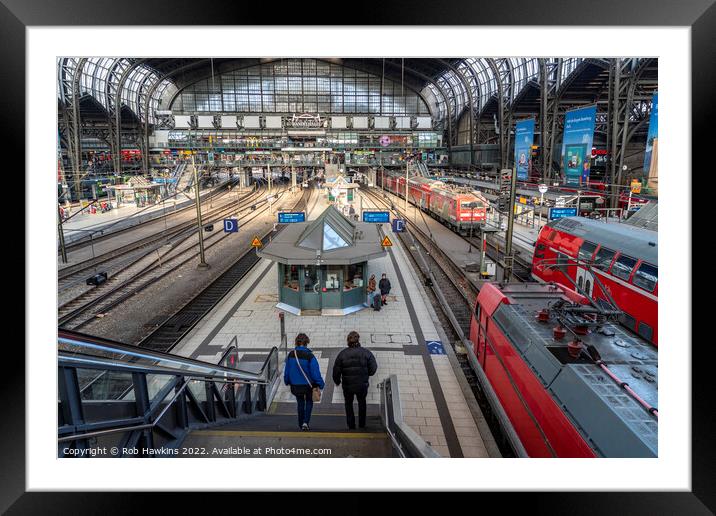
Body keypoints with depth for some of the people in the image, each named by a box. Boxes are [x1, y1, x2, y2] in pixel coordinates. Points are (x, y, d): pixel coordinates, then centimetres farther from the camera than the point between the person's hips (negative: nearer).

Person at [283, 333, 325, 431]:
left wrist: (287, 381, 20)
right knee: (309, 402, 16)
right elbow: (315, 371, -16)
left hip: (295, 385, 3)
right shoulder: (309, 356, -19)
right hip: (308, 384, -3)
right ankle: (305, 422, 1)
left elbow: (287, 370, 4)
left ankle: (301, 425, 27)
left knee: (300, 404, 19)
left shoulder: (291, 355, -6)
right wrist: (320, 384, -7)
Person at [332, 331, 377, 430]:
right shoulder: (365, 352, -9)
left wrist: (337, 381, 12)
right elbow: (373, 368, -8)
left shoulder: (342, 354, -9)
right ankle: (362, 424, 31)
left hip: (347, 385, 0)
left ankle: (351, 425, 25)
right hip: (362, 385, 1)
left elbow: (336, 370, -6)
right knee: (362, 402, 25)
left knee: (348, 404, 23)